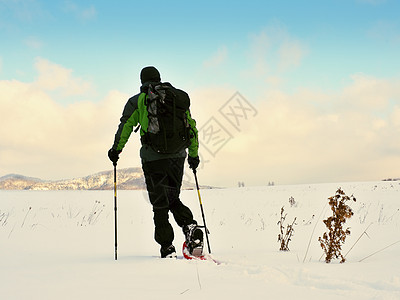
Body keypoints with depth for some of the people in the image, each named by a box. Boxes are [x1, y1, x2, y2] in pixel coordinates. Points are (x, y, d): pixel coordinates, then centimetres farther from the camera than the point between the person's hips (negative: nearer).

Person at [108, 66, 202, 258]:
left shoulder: (137, 100, 4)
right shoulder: (178, 98, 16)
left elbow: (126, 125, -4)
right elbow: (191, 127, 18)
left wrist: (116, 149, 6)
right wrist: (193, 154, 26)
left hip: (153, 156, -3)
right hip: (177, 156, 4)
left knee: (160, 206, 4)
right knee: (173, 199, 19)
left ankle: (167, 248, 0)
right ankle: (191, 227, -5)